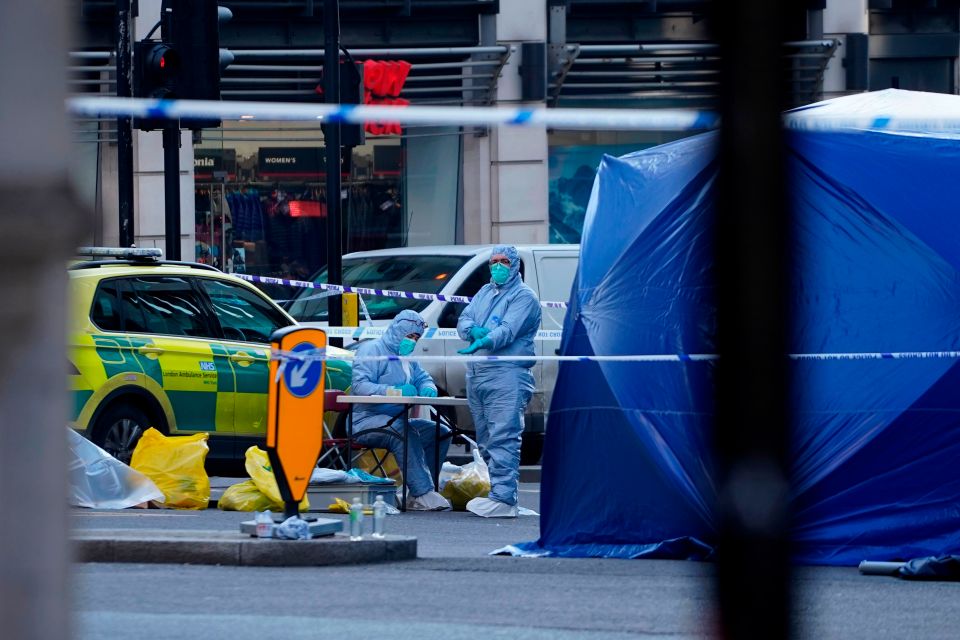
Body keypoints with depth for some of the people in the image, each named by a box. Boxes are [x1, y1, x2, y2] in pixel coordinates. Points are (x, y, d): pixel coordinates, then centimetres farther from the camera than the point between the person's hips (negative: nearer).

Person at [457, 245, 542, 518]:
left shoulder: (524, 296, -2)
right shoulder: (484, 293, 22)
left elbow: (508, 330, -16)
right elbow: (463, 320, 12)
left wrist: (483, 342, -32)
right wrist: (474, 330, -12)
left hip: (506, 375, -8)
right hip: (476, 373, 8)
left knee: (503, 438, -15)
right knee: (486, 440, 8)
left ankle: (503, 497, -21)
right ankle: (498, 492, 12)